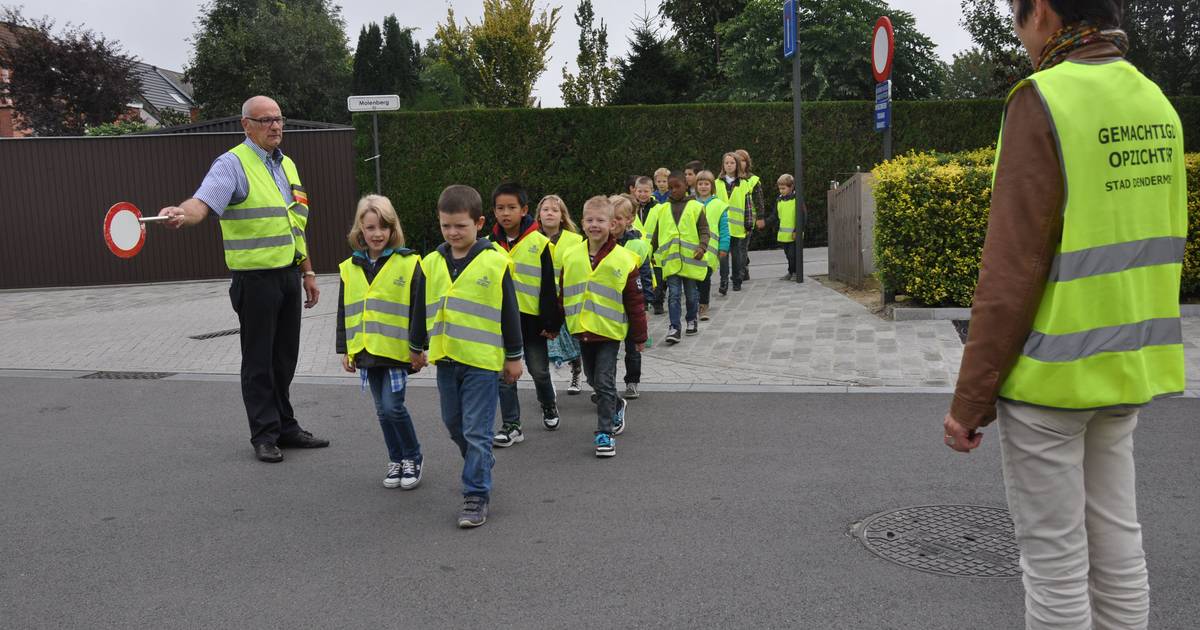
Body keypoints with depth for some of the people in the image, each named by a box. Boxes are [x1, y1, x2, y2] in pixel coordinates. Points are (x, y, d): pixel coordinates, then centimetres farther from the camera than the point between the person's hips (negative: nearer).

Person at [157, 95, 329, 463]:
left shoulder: (287, 165, 15)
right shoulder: (233, 164, -9)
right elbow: (204, 201, -27)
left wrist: (307, 272, 20)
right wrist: (182, 214, -49)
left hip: (289, 276, 7)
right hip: (255, 278, -7)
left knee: (285, 358, 14)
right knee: (259, 361, 2)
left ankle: (285, 428, 25)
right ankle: (264, 435, 12)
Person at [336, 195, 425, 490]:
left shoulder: (409, 263, -8)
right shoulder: (349, 268, 7)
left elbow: (420, 310, -7)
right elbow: (344, 313, 13)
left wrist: (418, 348, -9)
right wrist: (345, 350, 12)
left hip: (397, 351, -5)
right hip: (366, 352, 5)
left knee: (393, 406, -8)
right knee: (383, 410, 12)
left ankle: (413, 457, 12)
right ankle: (396, 460, 26)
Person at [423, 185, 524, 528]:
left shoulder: (495, 262, -9)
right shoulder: (431, 263, 4)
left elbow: (510, 313, -3)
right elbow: (422, 309, 15)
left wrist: (514, 357, 0)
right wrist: (418, 348, 17)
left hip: (483, 360, -5)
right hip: (445, 359, 5)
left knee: (476, 432, -3)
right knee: (455, 425, 18)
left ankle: (476, 495, 6)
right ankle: (480, 467, 42)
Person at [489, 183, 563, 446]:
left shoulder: (539, 243, -9)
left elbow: (549, 286, -7)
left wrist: (552, 322, -8)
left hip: (532, 318, -3)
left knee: (539, 370, 11)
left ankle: (549, 405, 40)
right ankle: (511, 426, 14)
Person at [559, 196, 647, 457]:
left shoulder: (623, 259, -10)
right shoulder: (571, 257, 0)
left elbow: (635, 301, -5)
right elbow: (563, 295, 9)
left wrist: (639, 336, -1)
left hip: (609, 331, -5)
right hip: (582, 330, 5)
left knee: (604, 382, -4)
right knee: (594, 380, 18)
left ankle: (605, 432, 7)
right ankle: (617, 407, 44)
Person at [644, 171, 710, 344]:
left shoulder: (695, 207, 1)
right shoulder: (662, 209, 9)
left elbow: (704, 230, 1)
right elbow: (655, 234, 15)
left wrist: (702, 247, -15)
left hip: (691, 259, -1)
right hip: (670, 260, 1)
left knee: (691, 294, 12)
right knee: (673, 294, -4)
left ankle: (692, 320, 35)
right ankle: (674, 328, -2)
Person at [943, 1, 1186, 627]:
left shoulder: (1044, 100, -15)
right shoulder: (1155, 103, 9)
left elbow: (1011, 269, -18)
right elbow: (1159, 248, 14)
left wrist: (969, 398, -12)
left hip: (1049, 371, -8)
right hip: (1125, 367, 8)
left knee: (1053, 552, 3)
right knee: (1115, 538, 16)